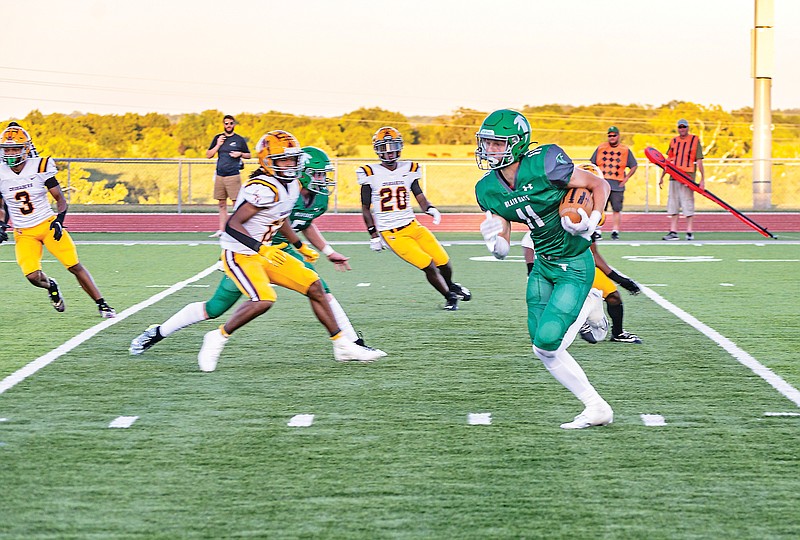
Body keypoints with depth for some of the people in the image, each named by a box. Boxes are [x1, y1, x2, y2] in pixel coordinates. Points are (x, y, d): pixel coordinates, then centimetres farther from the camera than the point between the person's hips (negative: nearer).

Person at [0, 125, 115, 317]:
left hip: (47, 224, -2)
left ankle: (102, 305, 0)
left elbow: (60, 199, -3)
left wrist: (58, 221, -19)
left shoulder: (39, 168, -11)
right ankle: (51, 287, 22)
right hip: (24, 233, 2)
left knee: (75, 266, -9)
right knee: (33, 277, -14)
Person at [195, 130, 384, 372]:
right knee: (264, 299, -29)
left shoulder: (292, 185, 3)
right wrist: (262, 249, -34)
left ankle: (342, 345, 14)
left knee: (314, 286, 5)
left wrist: (301, 247, 25)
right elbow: (232, 225, -27)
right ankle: (218, 338, -9)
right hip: (239, 255, -9)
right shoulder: (263, 189, -25)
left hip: (265, 253, 9)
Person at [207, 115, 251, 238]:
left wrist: (240, 154, -9)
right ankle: (221, 230, 12)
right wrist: (218, 145, -3)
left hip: (233, 176, -4)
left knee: (237, 203, -7)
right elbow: (208, 155, 9)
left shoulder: (240, 140, 3)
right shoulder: (218, 138, 11)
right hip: (220, 176, 4)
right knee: (222, 204, 8)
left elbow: (248, 155, 11)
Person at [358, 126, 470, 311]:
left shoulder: (408, 170, 5)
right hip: (391, 234, -4)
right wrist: (373, 235, -3)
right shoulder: (371, 173, -4)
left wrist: (429, 208, -16)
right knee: (428, 265, -13)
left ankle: (450, 285, 35)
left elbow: (420, 196, 6)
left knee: (443, 261, 0)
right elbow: (366, 208, 1)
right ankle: (450, 297, 9)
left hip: (412, 226, 4)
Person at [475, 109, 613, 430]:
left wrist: (592, 221, -23)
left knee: (546, 342, -16)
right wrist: (495, 242, -21)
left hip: (574, 267, -7)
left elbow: (600, 184, -9)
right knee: (543, 350, 2)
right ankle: (596, 408, 15)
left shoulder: (543, 167, -21)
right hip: (543, 266, 7)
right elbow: (502, 249, 1)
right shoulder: (488, 190, -2)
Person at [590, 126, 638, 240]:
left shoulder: (625, 150, 6)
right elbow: (592, 164, 14)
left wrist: (626, 178, 1)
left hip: (617, 184, 0)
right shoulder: (601, 148, 9)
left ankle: (615, 231, 5)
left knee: (616, 209, -2)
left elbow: (634, 166, 11)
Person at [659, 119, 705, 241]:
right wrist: (662, 177, 17)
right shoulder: (674, 141, 13)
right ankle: (673, 232, 7)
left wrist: (702, 179, -9)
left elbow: (699, 160, -4)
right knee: (673, 204, 4)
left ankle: (689, 232, 0)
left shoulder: (695, 140, 1)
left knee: (688, 204, -5)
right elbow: (668, 160, 19)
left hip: (688, 176, -5)